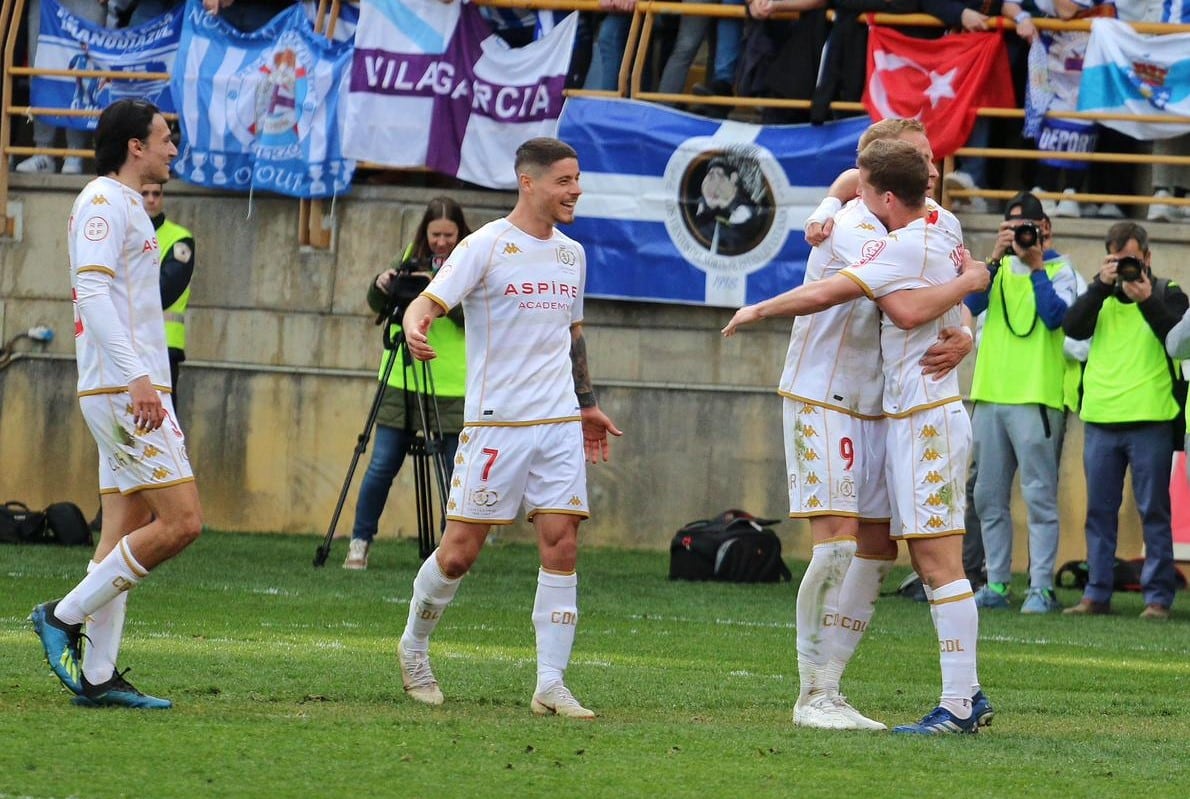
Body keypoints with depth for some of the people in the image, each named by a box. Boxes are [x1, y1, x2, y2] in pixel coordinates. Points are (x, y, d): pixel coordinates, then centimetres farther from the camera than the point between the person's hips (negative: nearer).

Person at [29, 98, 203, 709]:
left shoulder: (124, 206, 21)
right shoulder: (104, 201, -9)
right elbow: (93, 290, -20)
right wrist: (136, 376, -28)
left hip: (134, 390, 10)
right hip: (123, 390, -10)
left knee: (125, 532, 6)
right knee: (181, 521, -13)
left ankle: (96, 676, 5)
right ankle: (65, 616, -8)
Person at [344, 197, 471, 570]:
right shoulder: (411, 260, 8)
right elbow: (377, 305, 4)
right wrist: (382, 284, -17)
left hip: (454, 389, -2)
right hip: (402, 383, 2)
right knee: (382, 466, 0)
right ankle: (360, 543, 9)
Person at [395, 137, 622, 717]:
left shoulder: (571, 254, 14)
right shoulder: (486, 246, -6)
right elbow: (428, 302, -14)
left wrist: (587, 404, 28)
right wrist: (415, 327, -37)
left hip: (560, 425, 5)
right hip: (496, 423, -5)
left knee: (562, 546, -6)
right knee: (460, 551, -3)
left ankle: (551, 685, -4)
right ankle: (414, 646, 22)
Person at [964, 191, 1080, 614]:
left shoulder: (1059, 270, 3)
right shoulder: (999, 268, 15)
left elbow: (1056, 316, -12)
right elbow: (971, 303, 0)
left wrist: (1035, 264, -9)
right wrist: (996, 258, -8)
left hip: (1036, 397, -5)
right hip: (990, 396, 5)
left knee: (1039, 496, -8)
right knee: (989, 498, 6)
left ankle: (1041, 587, -9)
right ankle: (996, 584, 11)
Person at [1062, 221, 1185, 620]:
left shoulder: (1167, 294, 5)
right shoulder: (1100, 296, 15)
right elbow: (1073, 328, -2)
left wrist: (1146, 300, -20)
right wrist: (1102, 285, -11)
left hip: (1150, 421, -4)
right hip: (1100, 419, 4)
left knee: (1154, 512, -3)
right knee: (1099, 512, 7)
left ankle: (1158, 597, -1)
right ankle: (1096, 594, 12)